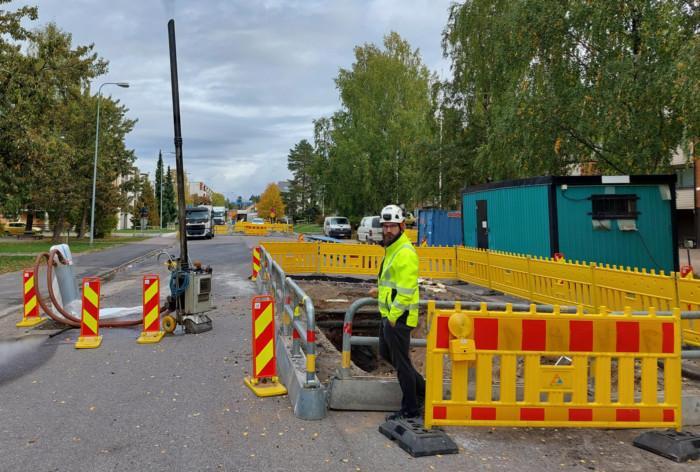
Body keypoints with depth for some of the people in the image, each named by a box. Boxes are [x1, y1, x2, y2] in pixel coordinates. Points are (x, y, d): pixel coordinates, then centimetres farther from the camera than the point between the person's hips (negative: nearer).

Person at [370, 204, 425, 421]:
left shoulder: (405, 253, -19)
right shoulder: (391, 249, 14)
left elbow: (406, 289, -23)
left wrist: (393, 317, -21)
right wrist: (382, 290, 21)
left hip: (398, 317, -11)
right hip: (388, 314, 11)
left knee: (401, 362, 0)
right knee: (386, 353, 22)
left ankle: (410, 409, 15)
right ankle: (420, 388, 35)